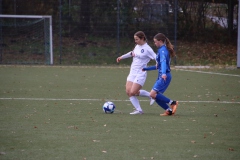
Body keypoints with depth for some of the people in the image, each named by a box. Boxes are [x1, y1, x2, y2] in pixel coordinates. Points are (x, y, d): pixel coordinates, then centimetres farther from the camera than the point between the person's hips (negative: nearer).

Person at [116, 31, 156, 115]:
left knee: (132, 92, -15)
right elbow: (132, 53, 32)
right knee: (128, 91, -4)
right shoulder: (137, 46, 11)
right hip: (132, 72, 8)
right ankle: (138, 109, 5)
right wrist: (122, 57, 37)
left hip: (140, 74, -8)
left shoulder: (147, 49, -11)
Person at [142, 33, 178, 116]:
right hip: (161, 77, 10)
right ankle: (169, 110, 6)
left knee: (153, 94, -18)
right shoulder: (161, 50, 20)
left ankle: (172, 103, -12)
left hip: (164, 77, -10)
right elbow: (158, 65, 29)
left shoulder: (163, 50, -11)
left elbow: (163, 62, -28)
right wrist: (146, 68, 33)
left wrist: (164, 73, -44)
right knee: (156, 96, 5)